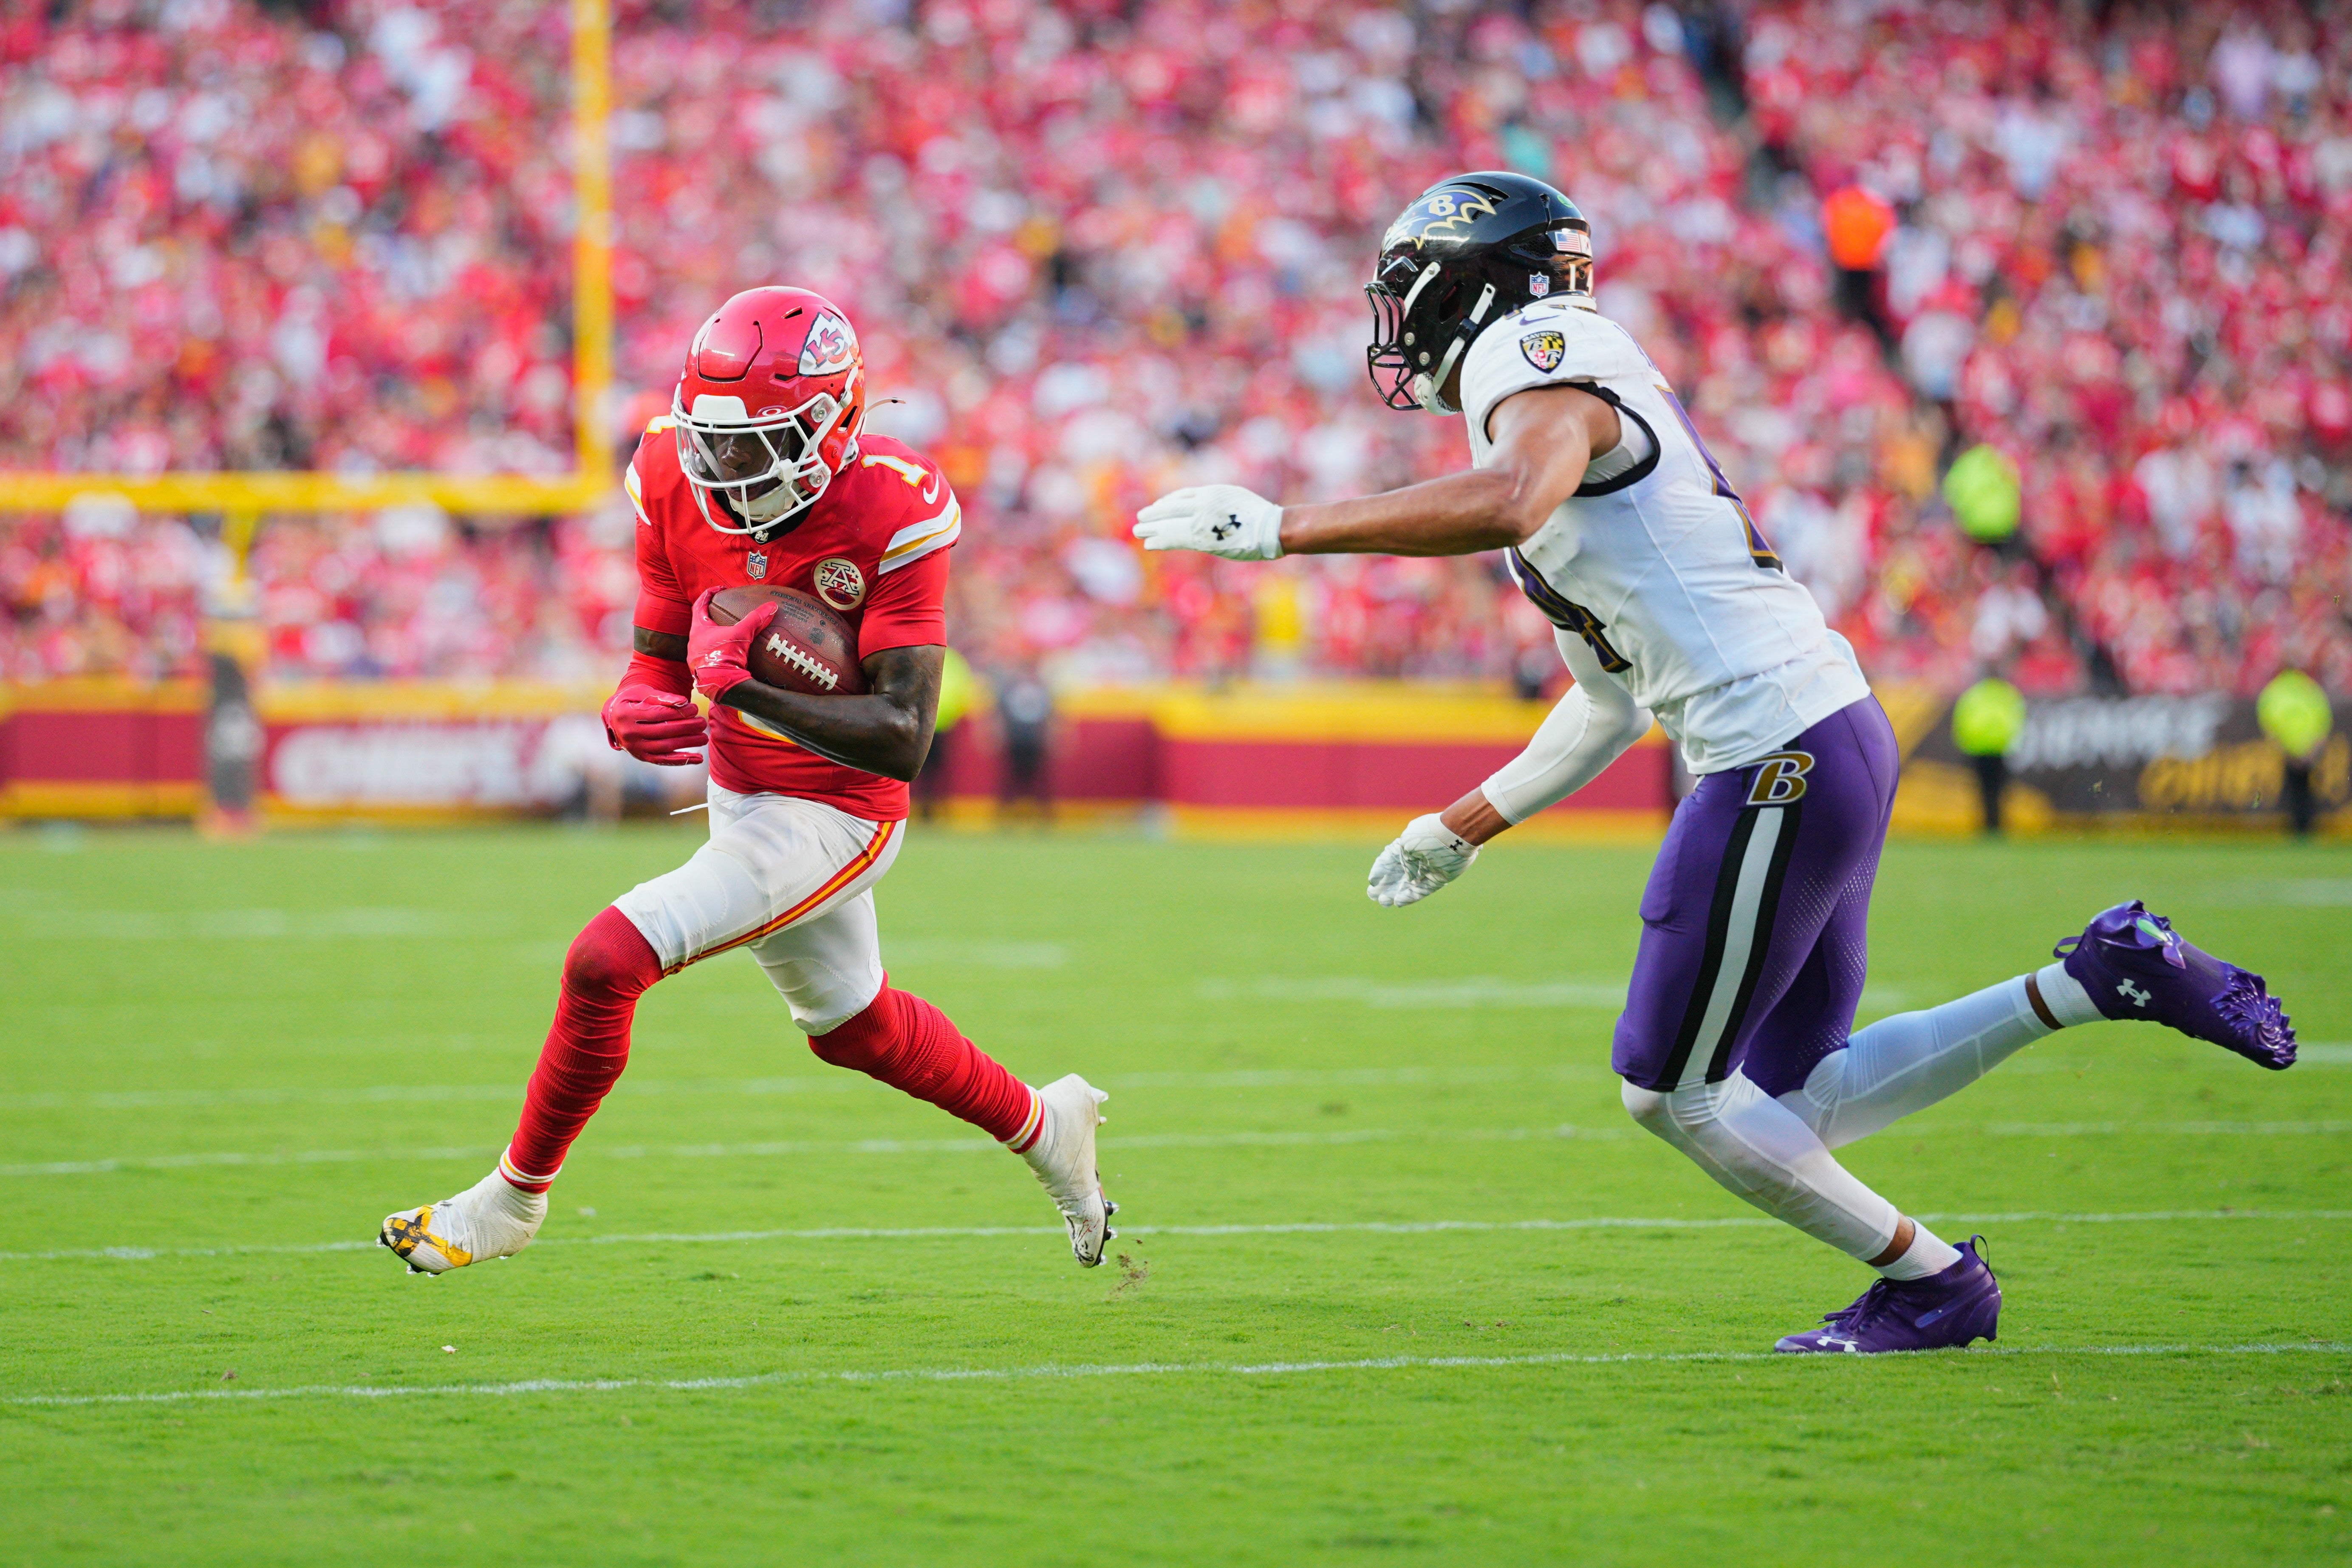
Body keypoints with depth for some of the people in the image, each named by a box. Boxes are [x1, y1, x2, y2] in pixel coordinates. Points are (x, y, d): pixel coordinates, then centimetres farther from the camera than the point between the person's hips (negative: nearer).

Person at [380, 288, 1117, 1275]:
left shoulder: (890, 515, -28)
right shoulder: (678, 487, -11)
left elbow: (902, 743, -31)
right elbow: (660, 658, 0)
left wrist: (742, 687, -42)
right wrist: (632, 709, -25)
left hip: (831, 816, -7)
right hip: (743, 799, 7)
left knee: (606, 961, -18)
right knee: (853, 1027, 26)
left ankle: (515, 1195, 1)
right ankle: (1044, 1126, 49)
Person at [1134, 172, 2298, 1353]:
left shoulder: (1544, 360, -8)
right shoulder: (1568, 383, 22)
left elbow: (1509, 502, -34)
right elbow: (1613, 702, 27)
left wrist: (1282, 530, -30)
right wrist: (1461, 830, 31)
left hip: (1780, 762, -10)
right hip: (1833, 734, 10)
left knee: (1670, 1090, 2)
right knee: (1798, 1102, 14)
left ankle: (1932, 1285, 12)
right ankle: (2101, 979, 11)